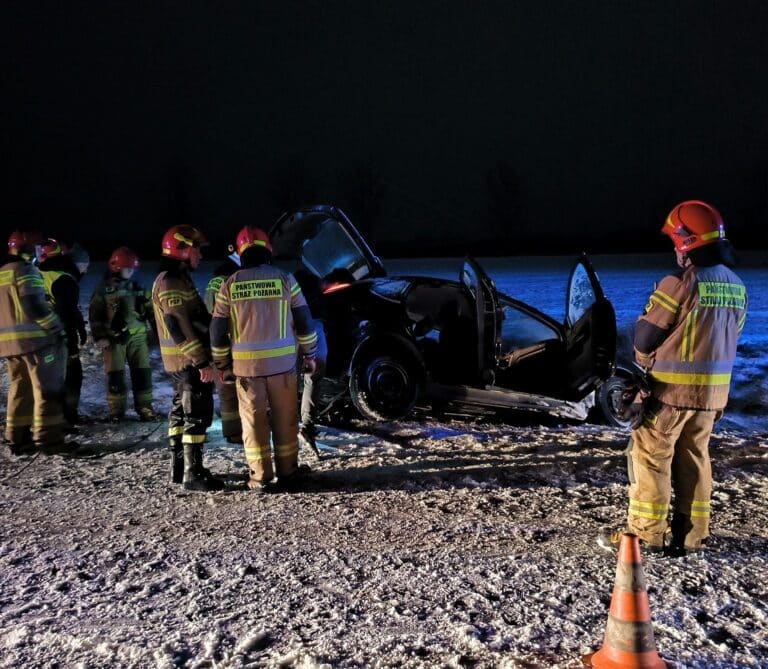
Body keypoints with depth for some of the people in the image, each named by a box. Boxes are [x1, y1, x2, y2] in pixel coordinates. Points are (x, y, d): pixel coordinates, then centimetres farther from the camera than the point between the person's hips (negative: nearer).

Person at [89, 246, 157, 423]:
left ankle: (144, 407, 12)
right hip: (113, 339, -3)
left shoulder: (137, 287, 10)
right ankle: (116, 410, 11)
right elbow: (95, 315, -2)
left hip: (137, 336, 3)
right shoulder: (103, 289, -2)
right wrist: (99, 336, -9)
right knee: (115, 375, 1)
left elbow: (150, 309, 14)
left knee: (142, 373, 3)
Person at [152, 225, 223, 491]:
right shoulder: (170, 282, -17)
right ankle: (193, 474, -4)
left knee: (181, 412, 15)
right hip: (188, 361, -11)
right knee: (198, 415, -8)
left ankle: (179, 467, 23)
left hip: (183, 361, 11)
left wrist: (201, 357, 21)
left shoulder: (177, 279, 17)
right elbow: (179, 326, -24)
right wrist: (201, 361, -25)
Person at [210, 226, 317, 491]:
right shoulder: (285, 279, -2)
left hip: (246, 364, 0)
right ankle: (287, 473, 17)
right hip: (282, 362, 0)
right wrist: (309, 354, 12)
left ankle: (260, 477, 13)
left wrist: (222, 364, 13)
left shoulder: (230, 285, 0)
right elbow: (304, 321, 1)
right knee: (284, 419, 10)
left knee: (253, 421, 9)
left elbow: (217, 330, 3)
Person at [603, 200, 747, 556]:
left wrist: (646, 364, 8)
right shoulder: (736, 287, 7)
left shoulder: (680, 283, -18)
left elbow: (645, 337, -12)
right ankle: (692, 534, 23)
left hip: (669, 389, -7)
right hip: (711, 391, 7)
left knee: (651, 457, 4)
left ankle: (647, 533, 10)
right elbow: (729, 339, 10)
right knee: (694, 458, 16)